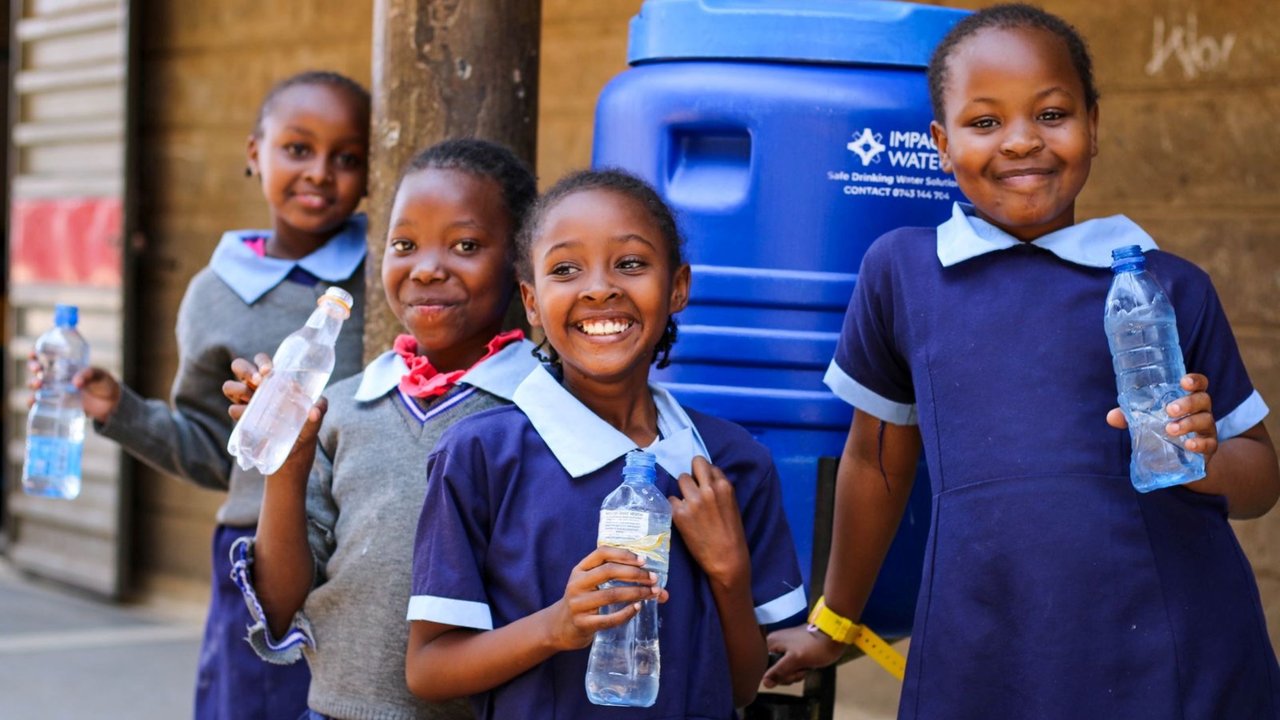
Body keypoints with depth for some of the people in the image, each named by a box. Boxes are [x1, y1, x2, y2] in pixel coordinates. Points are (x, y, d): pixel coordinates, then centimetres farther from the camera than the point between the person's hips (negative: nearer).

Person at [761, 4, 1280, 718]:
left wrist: (1205, 457, -10)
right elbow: (879, 462, 15)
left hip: (1180, 660, 0)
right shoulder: (902, 270, 5)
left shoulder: (1174, 288, 4)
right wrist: (833, 624, 23)